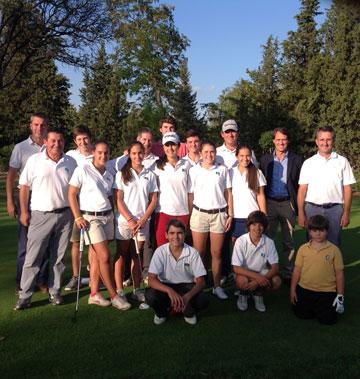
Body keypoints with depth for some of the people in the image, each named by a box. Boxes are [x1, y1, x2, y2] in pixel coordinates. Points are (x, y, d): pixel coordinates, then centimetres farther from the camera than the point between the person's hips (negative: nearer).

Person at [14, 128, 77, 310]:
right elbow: (24, 186, 0)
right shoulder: (34, 160, -1)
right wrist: (24, 211, -4)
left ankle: (54, 292, 20)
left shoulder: (70, 162, 7)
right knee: (33, 257, -1)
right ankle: (25, 295, 8)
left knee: (58, 257, 9)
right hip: (41, 215, -2)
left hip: (65, 215, 3)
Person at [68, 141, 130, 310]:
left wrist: (112, 214, 7)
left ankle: (94, 294, 16)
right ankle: (114, 296, 2)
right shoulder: (83, 170, -6)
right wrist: (77, 217, -14)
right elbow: (71, 194, -7)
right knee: (105, 256, -7)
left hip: (107, 217, 6)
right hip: (90, 218, -5)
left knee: (96, 256, 9)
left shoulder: (109, 175, 12)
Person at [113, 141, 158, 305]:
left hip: (143, 221, 2)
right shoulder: (122, 174, 1)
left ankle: (137, 289, 16)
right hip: (124, 221, -2)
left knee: (137, 255, 9)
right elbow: (118, 200, -4)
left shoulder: (150, 175, 6)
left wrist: (143, 219, -6)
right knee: (121, 254, 3)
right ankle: (119, 290, 8)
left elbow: (153, 200, 4)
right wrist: (130, 220, -11)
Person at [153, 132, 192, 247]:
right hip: (163, 212, -2)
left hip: (182, 212, 2)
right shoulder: (158, 165, 3)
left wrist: (190, 212, 6)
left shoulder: (186, 165, 8)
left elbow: (189, 191, 10)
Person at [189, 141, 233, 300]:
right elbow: (191, 195, 5)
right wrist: (190, 216, 0)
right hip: (199, 213, 0)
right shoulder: (194, 170, 5)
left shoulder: (222, 170, 7)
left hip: (219, 214, 1)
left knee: (216, 253, 4)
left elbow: (228, 193, 8)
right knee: (199, 253, 2)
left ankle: (217, 286, 15)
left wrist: (230, 215, 3)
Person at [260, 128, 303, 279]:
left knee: (288, 241, 7)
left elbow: (301, 185, 1)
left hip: (287, 204, -1)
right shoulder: (265, 159, 7)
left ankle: (289, 272, 16)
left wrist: (300, 206, -5)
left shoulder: (296, 160, 2)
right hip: (269, 203, 1)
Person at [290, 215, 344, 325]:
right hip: (305, 289, 2)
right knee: (301, 314, 2)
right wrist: (293, 290, 4)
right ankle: (313, 306, 33)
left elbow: (339, 273, -1)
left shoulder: (334, 250, -6)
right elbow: (297, 270, 4)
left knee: (327, 320, -7)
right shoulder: (303, 249, -1)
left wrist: (340, 295, -1)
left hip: (326, 291, -2)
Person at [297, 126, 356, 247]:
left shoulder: (342, 162, 5)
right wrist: (301, 213, -3)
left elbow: (347, 189, 3)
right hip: (312, 209, 0)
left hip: (334, 210, 0)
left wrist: (346, 213, -3)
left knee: (333, 245, 5)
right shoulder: (308, 163, 5)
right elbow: (302, 189, 3)